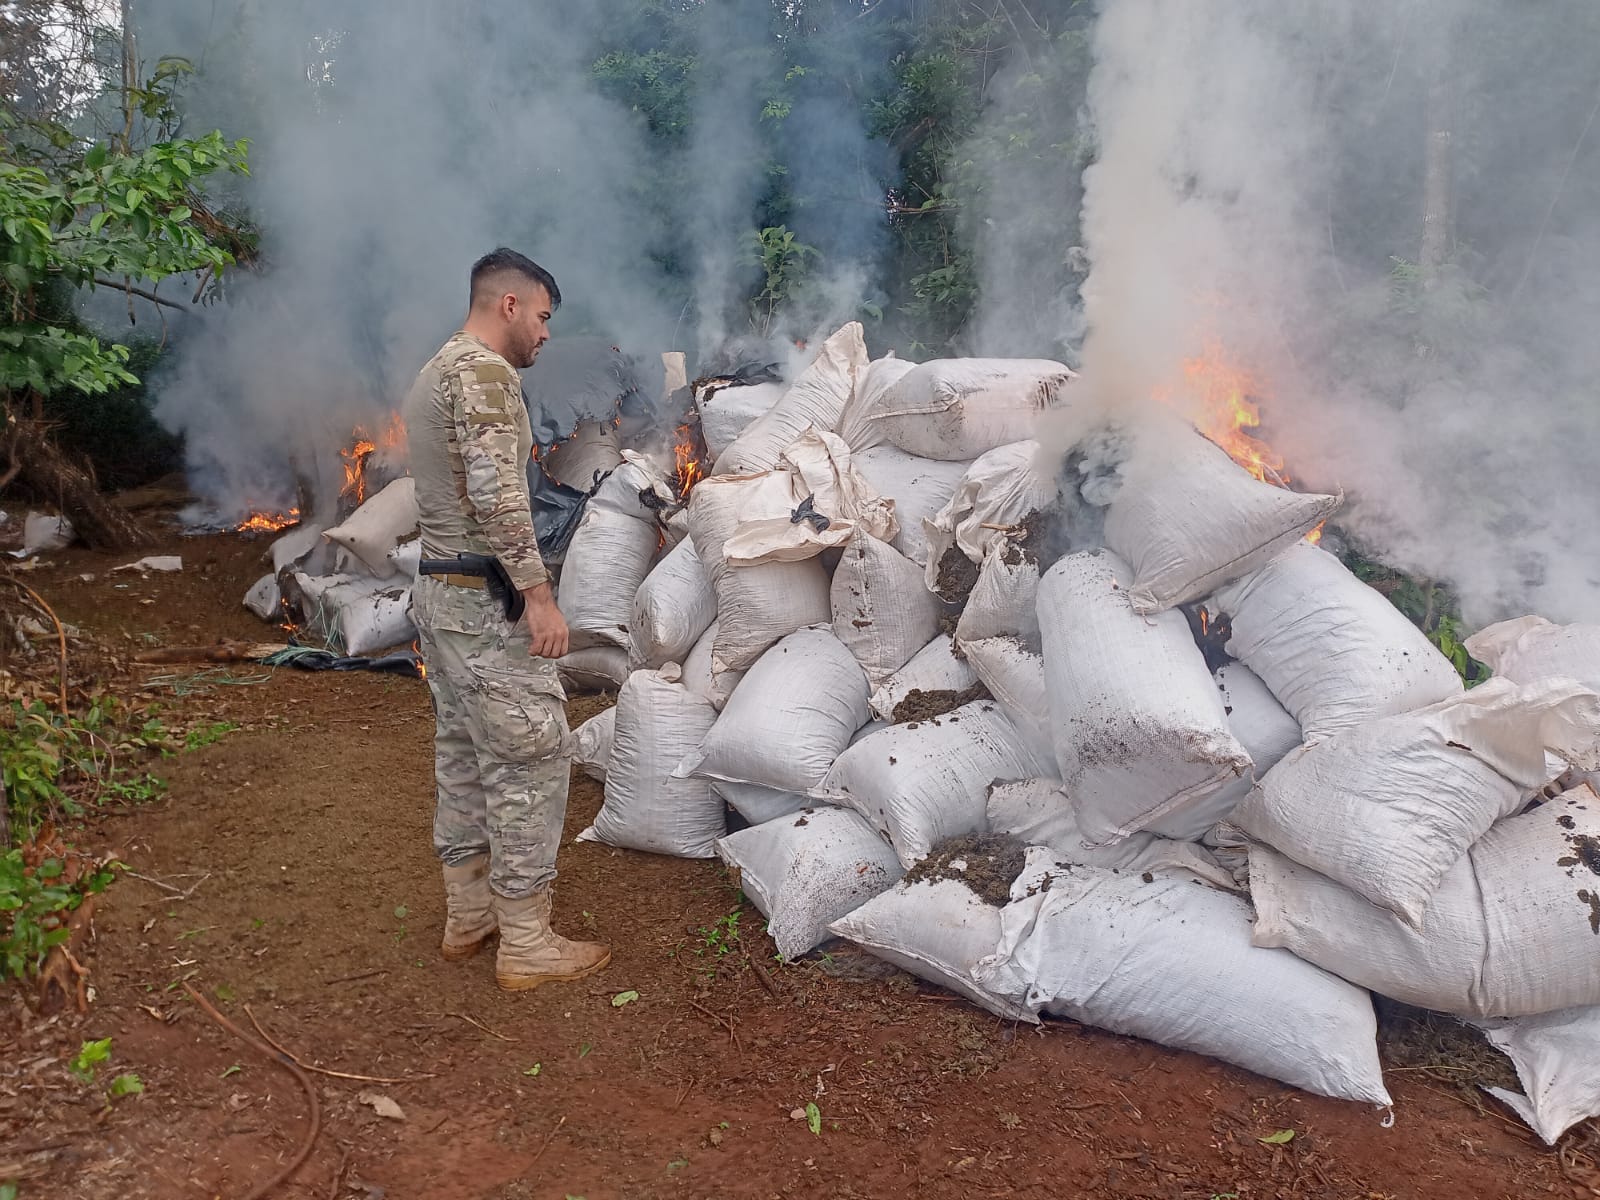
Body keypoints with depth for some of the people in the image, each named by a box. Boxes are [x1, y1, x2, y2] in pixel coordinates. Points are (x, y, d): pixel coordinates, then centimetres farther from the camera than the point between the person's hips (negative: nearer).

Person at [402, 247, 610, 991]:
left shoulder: (433, 372, 18)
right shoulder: (484, 370, -15)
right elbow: (496, 495, -25)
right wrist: (538, 593, -22)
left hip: (439, 592, 11)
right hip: (485, 601, -11)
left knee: (463, 756, 16)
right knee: (531, 762, -4)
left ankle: (467, 916, 27)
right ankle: (525, 945, 4)